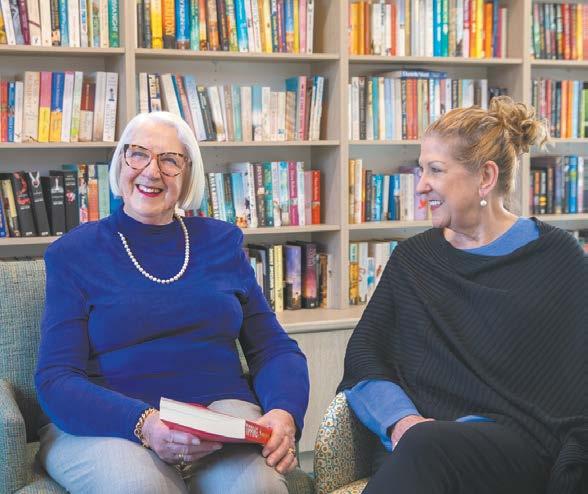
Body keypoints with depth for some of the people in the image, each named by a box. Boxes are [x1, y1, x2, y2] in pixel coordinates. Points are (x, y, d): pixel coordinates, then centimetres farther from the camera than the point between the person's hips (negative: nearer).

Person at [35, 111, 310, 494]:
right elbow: (56, 379, -4)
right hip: (104, 425, -1)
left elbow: (274, 347, 11)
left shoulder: (222, 242, 14)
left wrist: (284, 412, -12)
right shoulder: (74, 252, 5)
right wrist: (142, 423, -23)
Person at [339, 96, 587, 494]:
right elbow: (363, 359, 8)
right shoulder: (413, 258, 16)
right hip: (411, 447, 2)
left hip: (519, 444, -2)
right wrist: (401, 419, -13)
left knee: (425, 448, -34)